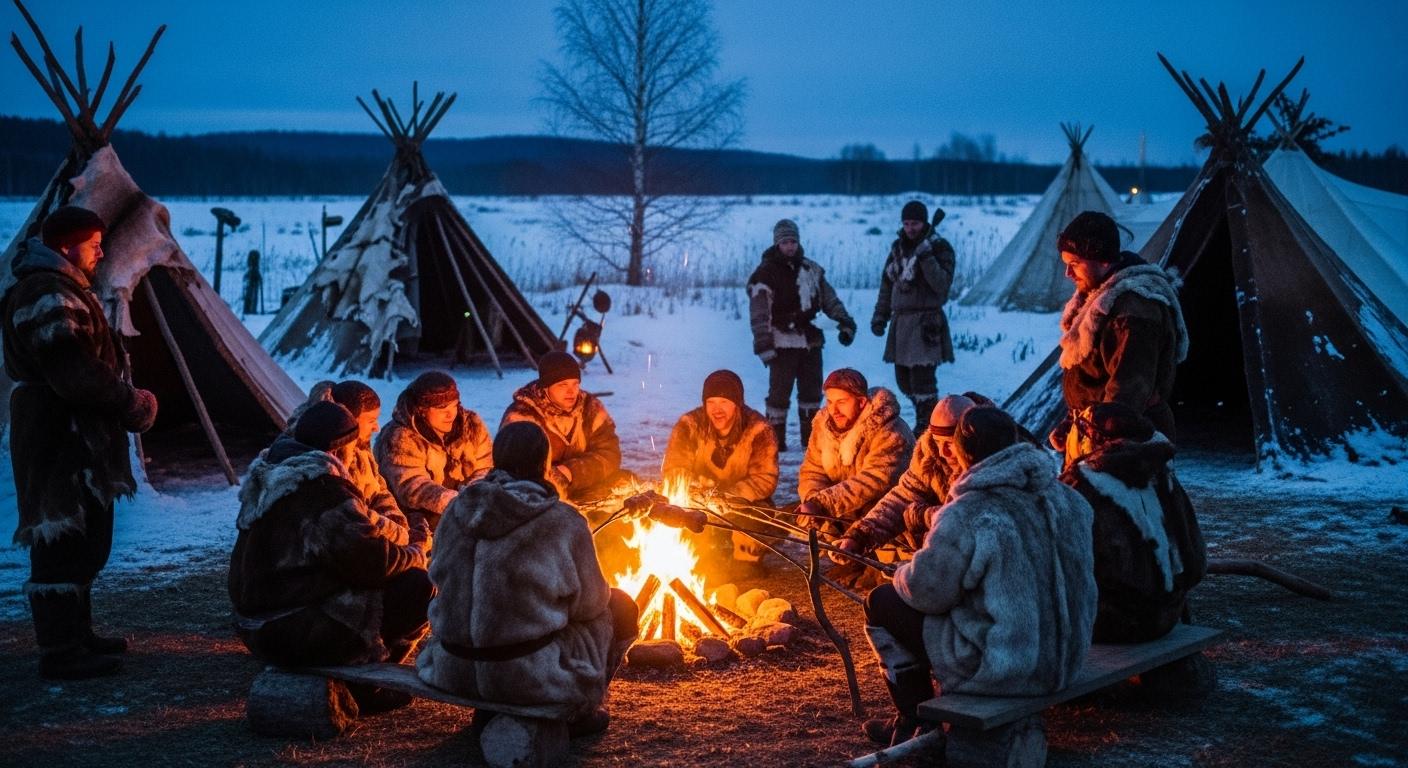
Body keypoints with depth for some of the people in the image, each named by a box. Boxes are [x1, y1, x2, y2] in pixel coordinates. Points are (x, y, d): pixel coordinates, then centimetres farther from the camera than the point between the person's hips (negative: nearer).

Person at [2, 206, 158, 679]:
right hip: (59, 443, -11)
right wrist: (130, 402, -13)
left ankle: (76, 636, 28)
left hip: (74, 440, 11)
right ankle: (59, 654, -2)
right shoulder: (48, 296, -17)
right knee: (60, 545, -7)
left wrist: (122, 400, 7)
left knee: (82, 542, 18)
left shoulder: (63, 290, 19)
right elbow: (73, 373, -25)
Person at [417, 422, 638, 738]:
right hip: (528, 678, -5)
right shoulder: (564, 522, -13)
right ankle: (579, 711, 22)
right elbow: (589, 603, -3)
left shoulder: (458, 510, 1)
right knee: (620, 606, 16)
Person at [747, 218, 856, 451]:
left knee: (812, 391, 11)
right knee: (779, 392, -5)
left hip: (811, 342, 6)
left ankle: (811, 437, 21)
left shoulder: (811, 270, 12)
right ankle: (775, 439, 3)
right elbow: (759, 314, -10)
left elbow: (830, 299, 18)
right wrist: (763, 344, -16)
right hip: (783, 343, -6)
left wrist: (845, 322, 7)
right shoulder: (765, 273, -6)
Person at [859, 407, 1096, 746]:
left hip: (1000, 672, -7)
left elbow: (926, 592, -12)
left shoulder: (964, 517, -23)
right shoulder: (1070, 500, -1)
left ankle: (915, 723, 23)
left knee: (880, 602, 10)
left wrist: (903, 574, 12)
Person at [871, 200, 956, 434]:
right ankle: (926, 419, 26)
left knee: (922, 377, -12)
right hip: (901, 320, 7)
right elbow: (887, 284, 21)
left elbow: (942, 285, -17)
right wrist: (880, 316, 17)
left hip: (925, 322, -7)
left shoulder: (940, 248, -4)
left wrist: (927, 258, -25)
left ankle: (926, 427, -5)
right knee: (903, 379, 11)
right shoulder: (898, 247, 14)